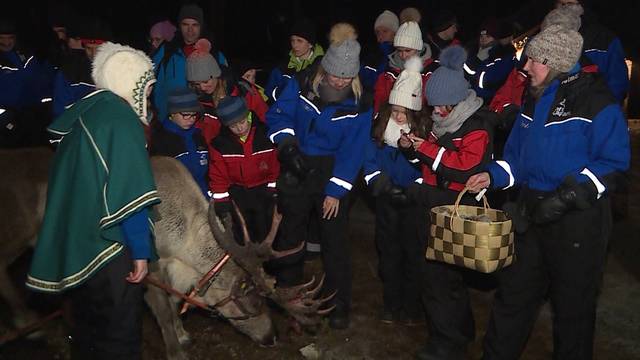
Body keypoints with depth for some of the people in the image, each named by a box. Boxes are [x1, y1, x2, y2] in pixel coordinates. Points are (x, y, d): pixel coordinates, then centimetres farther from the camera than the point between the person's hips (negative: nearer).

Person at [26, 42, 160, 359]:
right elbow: (129, 194, -21)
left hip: (76, 248, 9)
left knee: (87, 334, 22)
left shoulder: (83, 115, 11)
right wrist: (140, 250, -16)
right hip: (109, 250, -9)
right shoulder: (121, 120, -15)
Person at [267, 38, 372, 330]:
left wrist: (335, 190, -15)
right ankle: (286, 293, 35)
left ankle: (339, 305, 13)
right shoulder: (301, 86, -9)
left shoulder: (359, 106, -11)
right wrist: (287, 144, -20)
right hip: (296, 169, 2)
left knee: (335, 240, -2)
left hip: (332, 172, -2)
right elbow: (277, 115, -3)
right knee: (289, 233, 14)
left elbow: (352, 152, -12)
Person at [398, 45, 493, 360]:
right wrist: (412, 146, 1)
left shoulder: (476, 126, -13)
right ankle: (461, 331, 35)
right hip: (434, 202, 9)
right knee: (447, 273, 18)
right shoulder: (443, 121, 13)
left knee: (439, 275, -5)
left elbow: (467, 166, -24)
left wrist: (428, 148, -21)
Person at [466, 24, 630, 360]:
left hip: (578, 218, -6)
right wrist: (493, 175, -1)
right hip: (532, 212, 7)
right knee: (513, 292, 14)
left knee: (573, 303, 10)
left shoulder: (595, 100, -13)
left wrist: (569, 196, -24)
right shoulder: (534, 99, 9)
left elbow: (613, 160, -16)